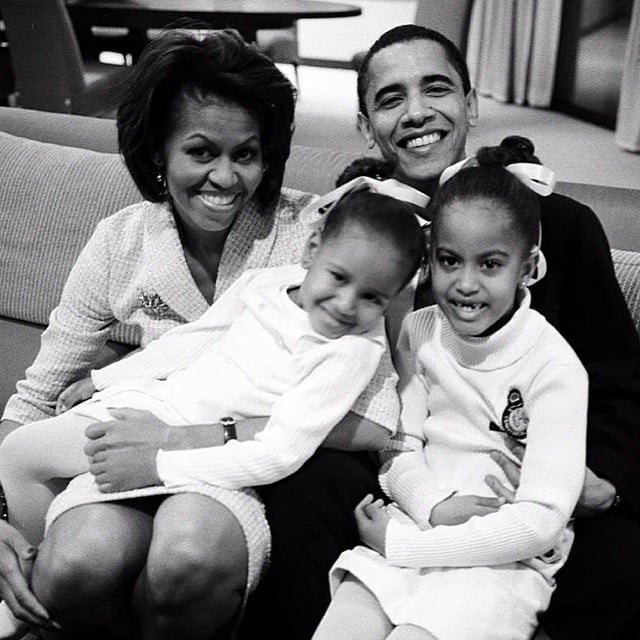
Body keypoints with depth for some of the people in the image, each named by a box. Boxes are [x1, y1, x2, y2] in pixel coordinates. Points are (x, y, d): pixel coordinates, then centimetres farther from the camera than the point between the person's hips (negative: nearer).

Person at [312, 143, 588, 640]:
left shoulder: (555, 366, -12)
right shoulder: (418, 330, 4)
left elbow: (542, 522, -16)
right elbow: (400, 445, 4)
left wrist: (398, 541, -15)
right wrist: (432, 506, -18)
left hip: (504, 562, -3)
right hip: (418, 523, 4)